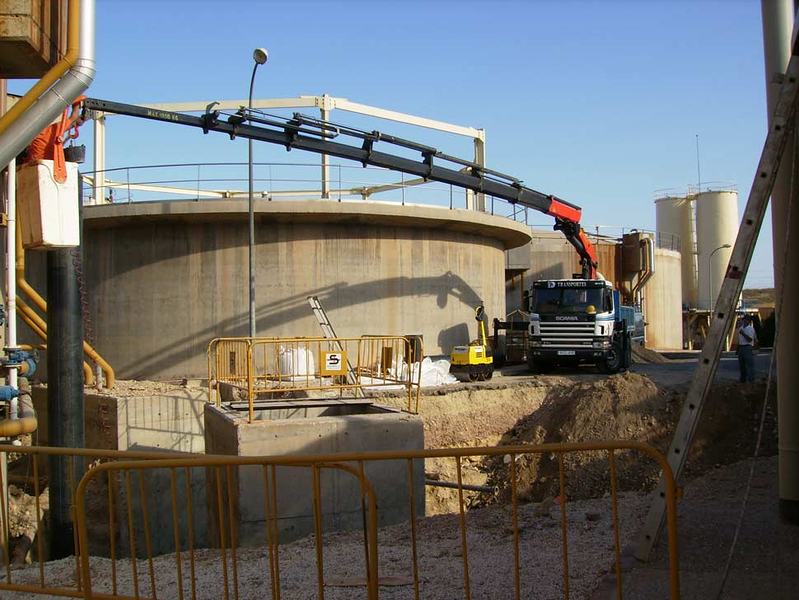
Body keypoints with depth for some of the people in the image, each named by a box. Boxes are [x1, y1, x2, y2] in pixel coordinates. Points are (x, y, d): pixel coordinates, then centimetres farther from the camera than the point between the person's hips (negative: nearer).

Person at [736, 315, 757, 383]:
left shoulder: (750, 329, -8)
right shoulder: (741, 328, 17)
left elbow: (750, 339, -17)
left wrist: (743, 334, -23)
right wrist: (737, 349, 21)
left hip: (748, 348, -8)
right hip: (741, 347, 8)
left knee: (749, 365, -7)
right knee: (741, 365, 11)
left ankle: (750, 380, -6)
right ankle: (742, 380, 18)